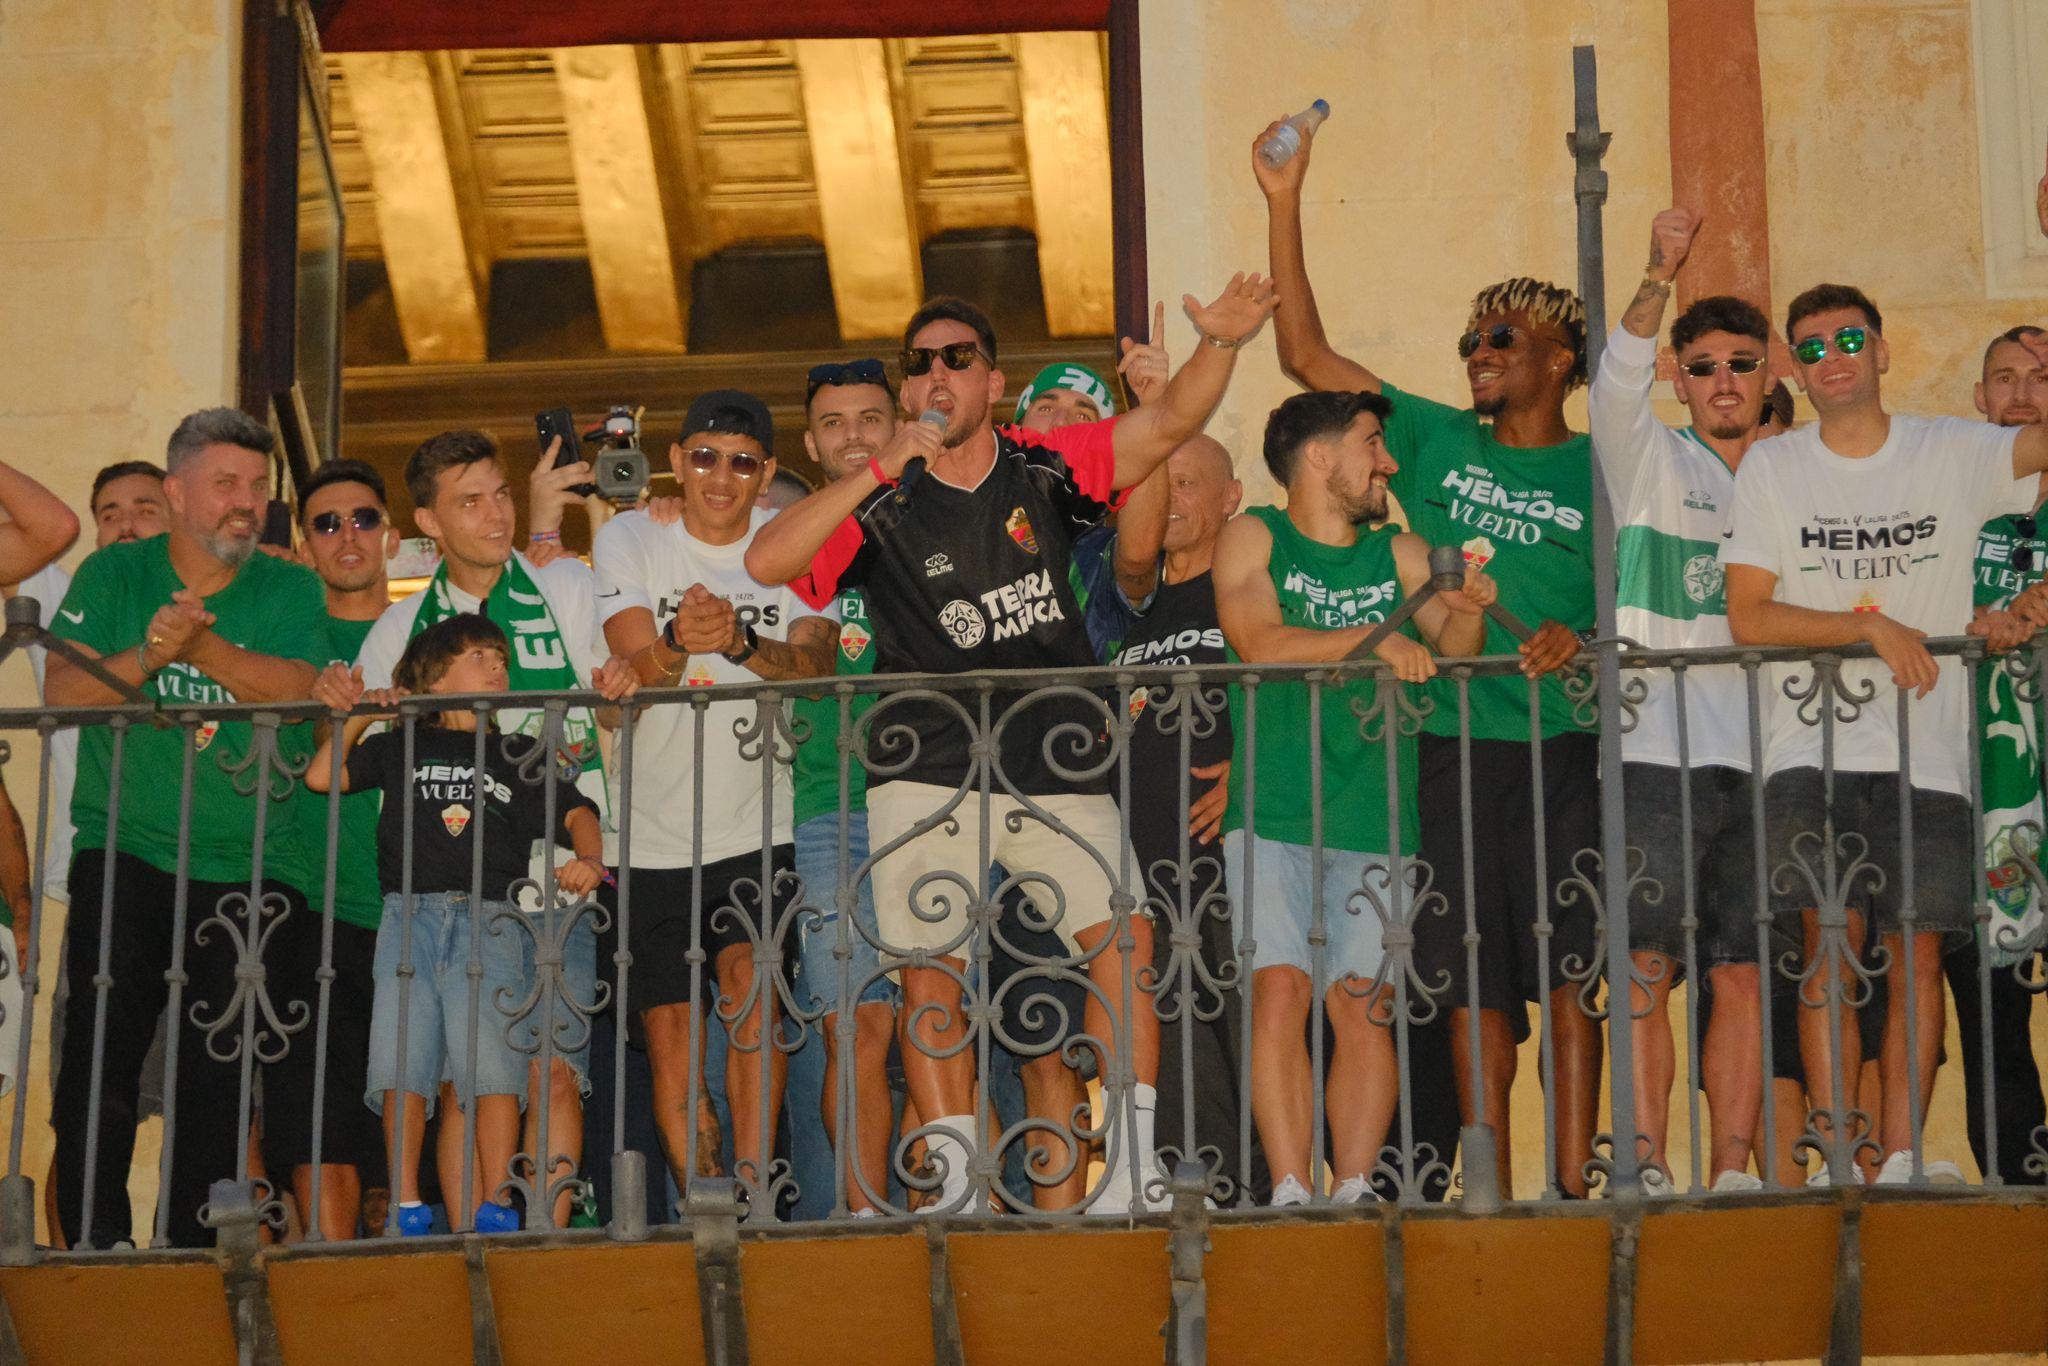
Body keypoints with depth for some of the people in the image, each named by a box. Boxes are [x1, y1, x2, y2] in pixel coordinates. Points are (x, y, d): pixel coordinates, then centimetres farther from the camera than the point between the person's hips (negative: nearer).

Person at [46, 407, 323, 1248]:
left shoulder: (289, 591, 6)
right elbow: (62, 692, -6)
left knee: (220, 1070, -1)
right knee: (102, 1040, -12)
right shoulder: (113, 576, 6)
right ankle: (93, 1242, -6)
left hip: (249, 867, 1)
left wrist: (203, 647, -27)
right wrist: (149, 655, -23)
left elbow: (295, 690, -12)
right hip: (125, 852, -1)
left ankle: (195, 1248, 8)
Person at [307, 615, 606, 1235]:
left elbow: (575, 812, 9)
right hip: (410, 915, 1)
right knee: (401, 1064, -7)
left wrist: (587, 859, -10)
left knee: (491, 1063, -13)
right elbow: (321, 776, 18)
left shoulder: (518, 755, 18)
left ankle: (495, 1206, -11)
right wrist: (361, 717, 13)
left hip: (488, 920, -1)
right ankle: (407, 1208, -1)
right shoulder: (402, 748, 19)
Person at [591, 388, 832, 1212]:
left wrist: (739, 639, -36)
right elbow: (637, 667, -14)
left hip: (759, 826, -1)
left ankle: (753, 1182, -20)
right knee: (669, 1031, 1)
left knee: (749, 973, -23)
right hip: (654, 835, 1)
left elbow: (815, 667, -15)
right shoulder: (630, 541, 0)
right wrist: (678, 643, -38)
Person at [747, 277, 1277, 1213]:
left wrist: (1219, 345, -24)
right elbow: (766, 562, -14)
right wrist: (879, 470, -20)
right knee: (930, 977, -4)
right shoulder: (883, 507, -2)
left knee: (1123, 936, -11)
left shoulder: (1043, 469, 3)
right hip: (926, 774, -1)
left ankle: (1133, 1160, -6)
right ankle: (955, 1180, 3)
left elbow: (1168, 424, -4)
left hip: (1054, 764, 1)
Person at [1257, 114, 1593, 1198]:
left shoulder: (1602, 476, 6)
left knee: (1569, 975, -4)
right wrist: (1284, 206, 4)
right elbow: (1307, 356, 10)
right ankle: (1490, 1193, 6)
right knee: (1472, 980, 2)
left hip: (1565, 749, -2)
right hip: (1455, 740, 2)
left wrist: (1586, 642, -16)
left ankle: (1574, 1185, -1)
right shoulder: (1440, 445, 13)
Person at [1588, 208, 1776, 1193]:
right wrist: (1658, 280, -27)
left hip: (1757, 752, 3)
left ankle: (1733, 1172, 5)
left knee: (1744, 971, 2)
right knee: (1646, 967, -10)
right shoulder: (1651, 461, 8)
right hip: (1656, 749, -3)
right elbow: (1616, 384, -12)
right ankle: (1647, 1167, -9)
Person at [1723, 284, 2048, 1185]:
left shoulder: (1952, 453, 7)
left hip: (1927, 755, 1)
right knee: (1830, 949, -10)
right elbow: (1747, 617, 0)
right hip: (1812, 751, -1)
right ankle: (1837, 1163, -8)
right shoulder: (1771, 469, 7)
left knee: (1917, 954, -2)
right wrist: (1873, 627, -10)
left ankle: (1902, 1160, 3)